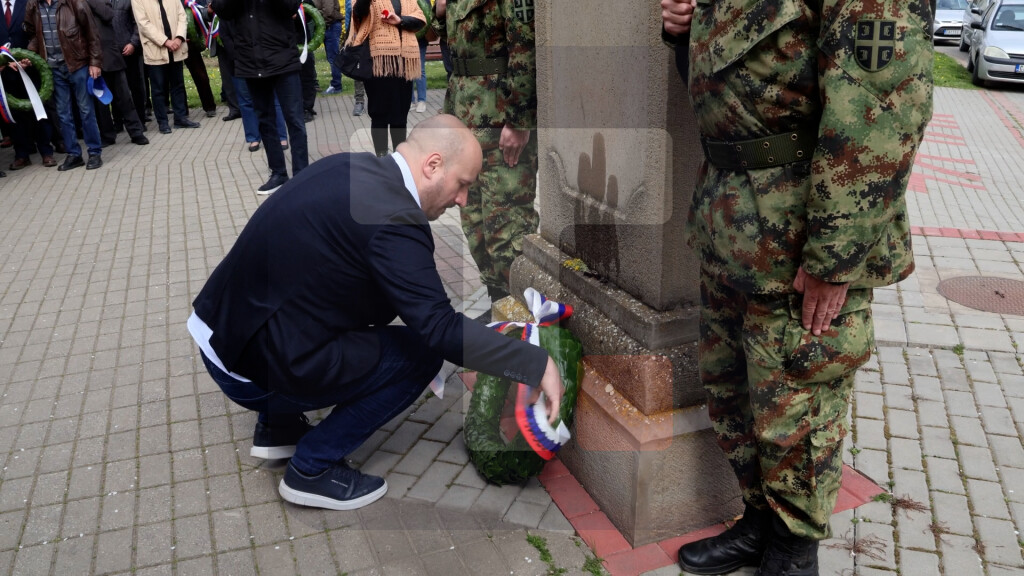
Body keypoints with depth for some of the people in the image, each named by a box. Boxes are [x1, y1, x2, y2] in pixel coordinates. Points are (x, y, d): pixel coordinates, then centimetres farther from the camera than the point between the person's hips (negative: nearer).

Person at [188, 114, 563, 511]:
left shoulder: (350, 166, 6)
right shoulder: (393, 218, -22)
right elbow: (438, 328, -25)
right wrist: (536, 363, -19)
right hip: (252, 370, -9)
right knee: (421, 354, -5)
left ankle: (278, 426, 25)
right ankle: (312, 470, 3)